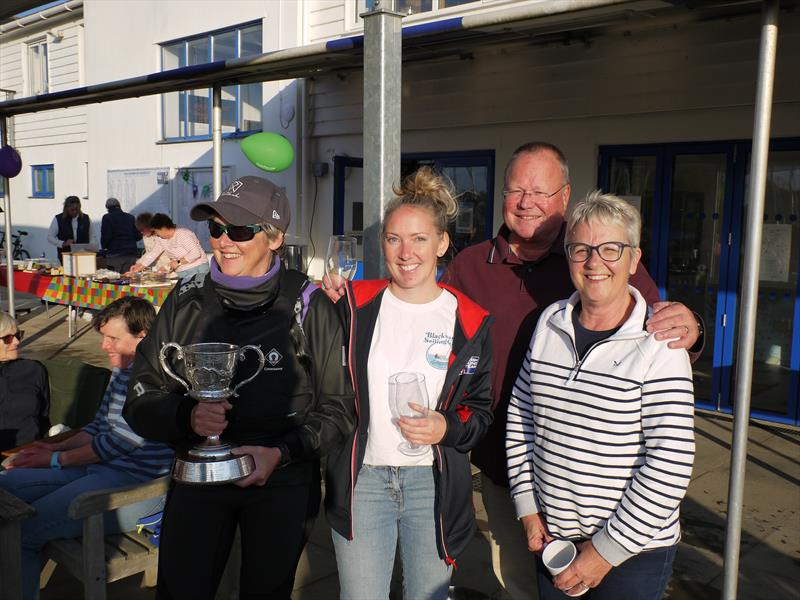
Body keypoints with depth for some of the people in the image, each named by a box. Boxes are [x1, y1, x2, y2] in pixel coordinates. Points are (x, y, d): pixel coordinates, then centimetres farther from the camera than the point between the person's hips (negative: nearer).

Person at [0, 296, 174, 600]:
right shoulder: (122, 370, 12)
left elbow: (120, 442, -20)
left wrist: (57, 460, -8)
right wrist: (59, 446, 4)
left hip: (134, 485, -11)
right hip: (100, 466, 11)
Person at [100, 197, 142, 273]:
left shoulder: (107, 217, -1)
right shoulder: (131, 218, 9)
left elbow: (105, 236, -8)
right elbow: (138, 236, 9)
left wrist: (104, 246, 12)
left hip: (115, 254, -3)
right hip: (132, 253, 4)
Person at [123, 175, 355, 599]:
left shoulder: (308, 307, -11)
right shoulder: (187, 300, -2)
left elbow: (339, 408, -6)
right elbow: (141, 400, 0)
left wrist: (280, 453, -18)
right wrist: (188, 416, -19)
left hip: (282, 484, -1)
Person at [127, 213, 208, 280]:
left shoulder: (183, 235, -16)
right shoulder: (161, 239, 10)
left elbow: (196, 253, -23)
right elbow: (152, 254, 13)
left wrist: (178, 262, -19)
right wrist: (138, 267, 7)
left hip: (196, 271, -7)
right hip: (182, 274, 7)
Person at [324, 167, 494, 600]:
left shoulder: (469, 321, -2)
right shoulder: (355, 305, -1)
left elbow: (482, 410, 3)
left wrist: (447, 428, -15)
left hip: (434, 484, 0)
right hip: (361, 480, 0)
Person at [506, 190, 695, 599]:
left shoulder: (659, 345, -15)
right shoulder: (551, 323, 0)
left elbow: (671, 466, -18)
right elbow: (519, 416, 6)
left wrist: (606, 552, -14)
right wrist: (529, 509, 2)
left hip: (634, 550, -4)